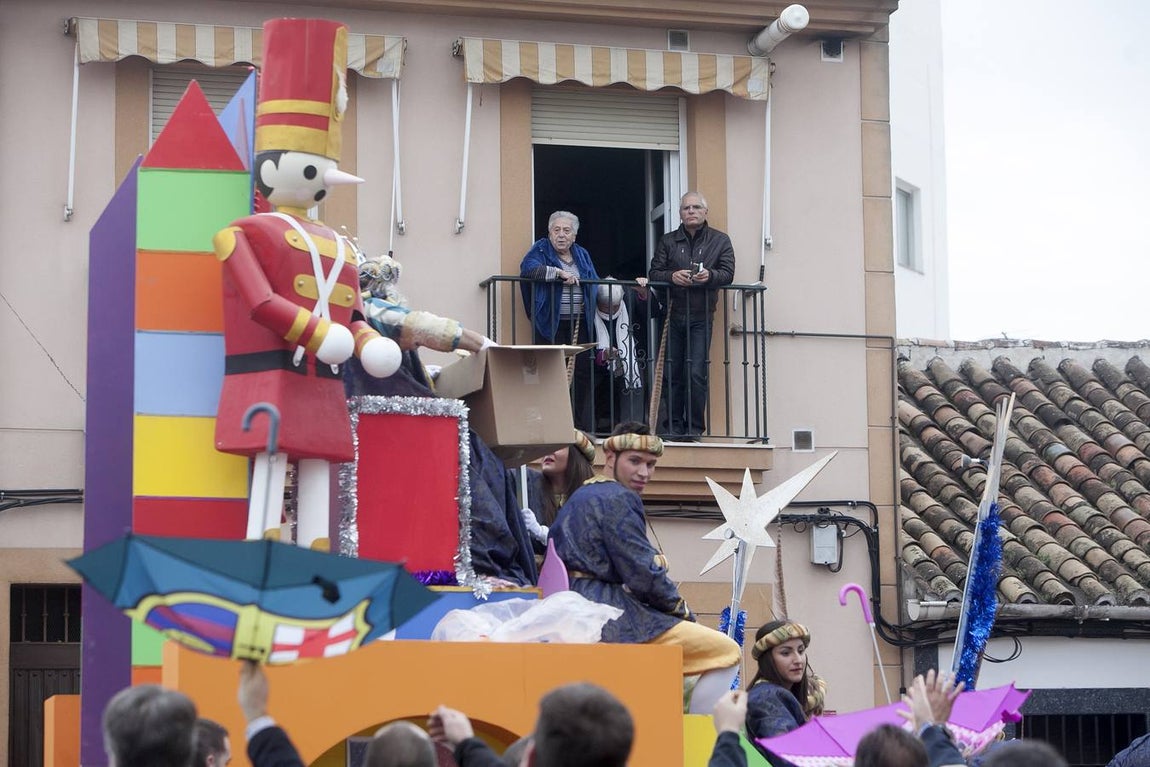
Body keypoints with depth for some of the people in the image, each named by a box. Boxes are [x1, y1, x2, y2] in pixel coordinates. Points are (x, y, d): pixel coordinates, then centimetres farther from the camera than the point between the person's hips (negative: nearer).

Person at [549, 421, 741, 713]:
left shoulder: (580, 498, 22)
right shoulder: (618, 499, -9)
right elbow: (643, 574, -15)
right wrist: (681, 609, 2)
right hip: (609, 619, -11)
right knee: (726, 653, -9)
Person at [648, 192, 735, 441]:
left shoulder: (720, 241, 9)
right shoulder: (667, 242, 12)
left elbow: (728, 274, 1)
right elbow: (654, 273, 6)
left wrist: (710, 276, -20)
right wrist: (672, 276, -15)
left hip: (700, 318, -2)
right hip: (673, 315, 2)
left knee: (696, 374, -10)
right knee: (672, 373, 3)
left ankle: (694, 428, -3)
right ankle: (672, 426, 10)